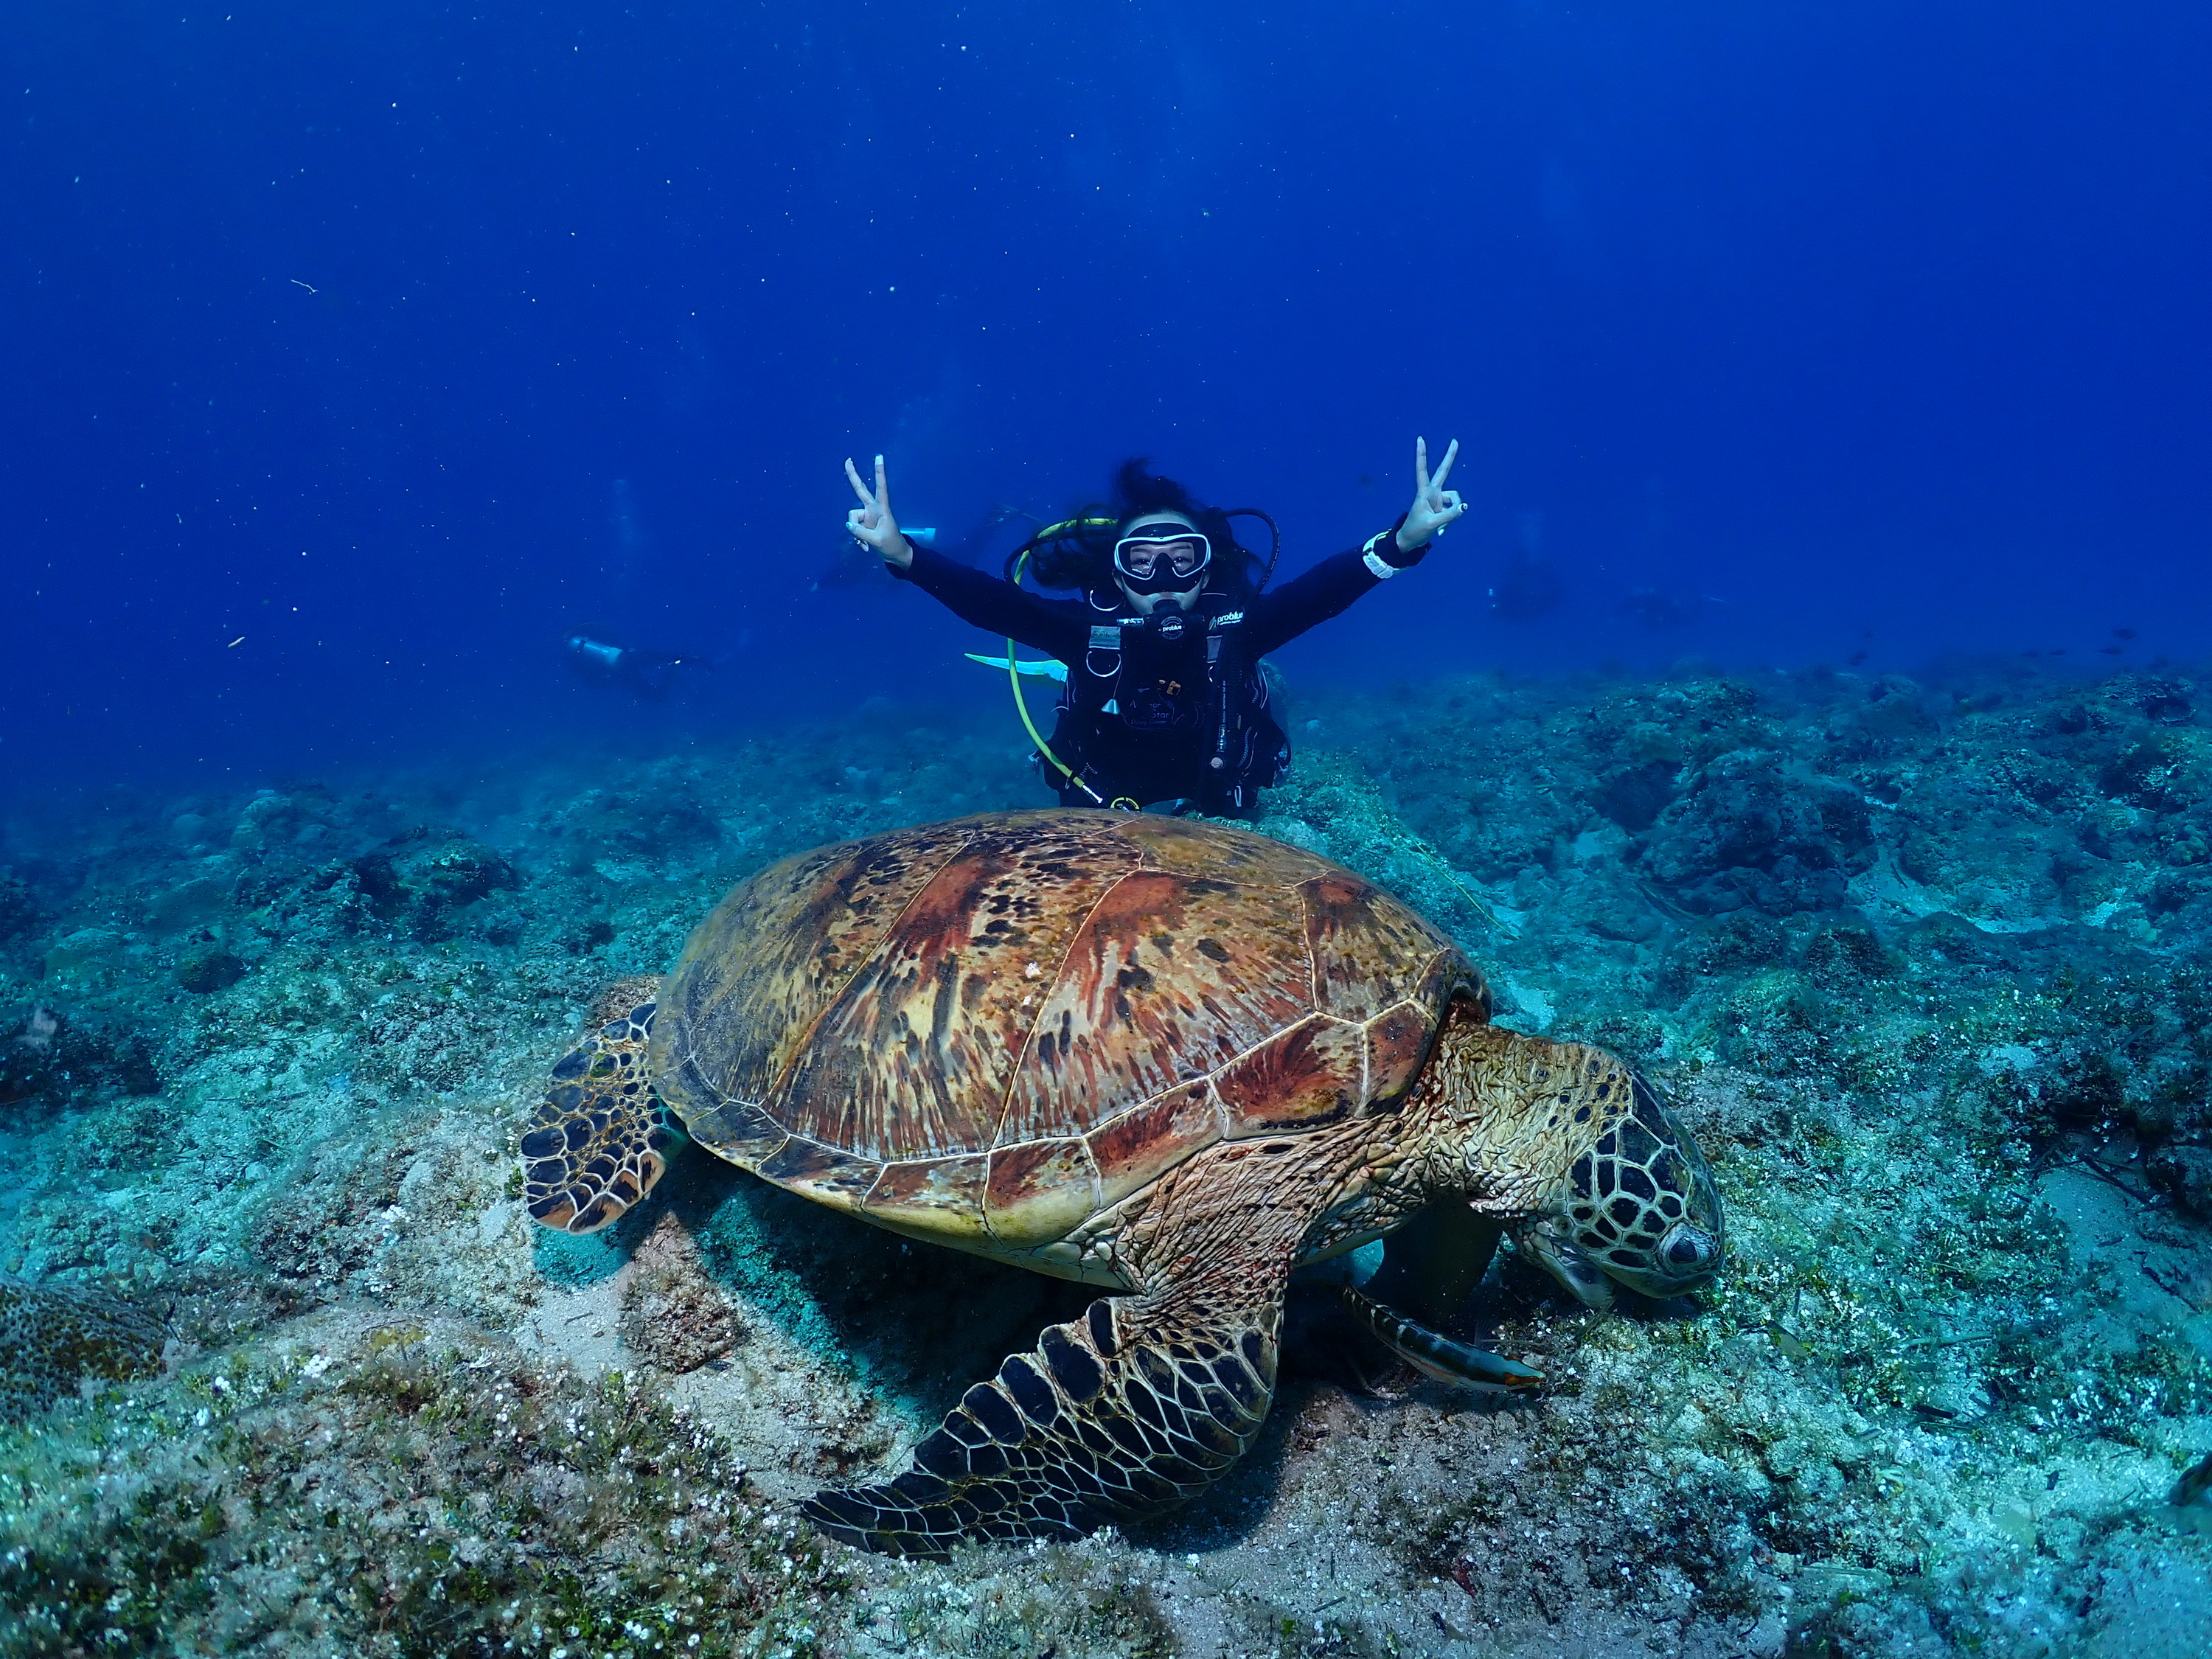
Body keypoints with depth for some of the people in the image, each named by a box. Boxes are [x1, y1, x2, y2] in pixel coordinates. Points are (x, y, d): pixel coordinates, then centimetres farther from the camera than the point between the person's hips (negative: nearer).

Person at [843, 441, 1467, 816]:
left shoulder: (1236, 626, -26)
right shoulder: (1090, 630, -27)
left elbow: (1321, 590, -39)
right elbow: (990, 602, -37)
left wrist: (1403, 542, -56)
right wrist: (903, 556, -53)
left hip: (1213, 817, 1)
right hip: (1100, 820, 0)